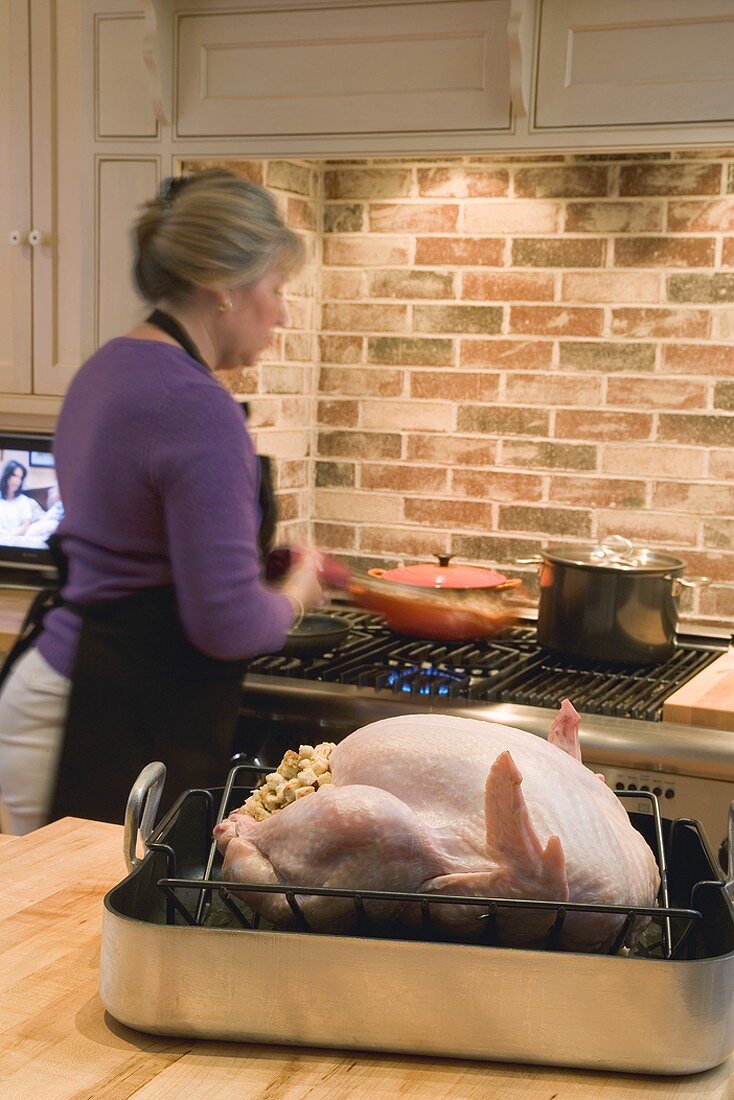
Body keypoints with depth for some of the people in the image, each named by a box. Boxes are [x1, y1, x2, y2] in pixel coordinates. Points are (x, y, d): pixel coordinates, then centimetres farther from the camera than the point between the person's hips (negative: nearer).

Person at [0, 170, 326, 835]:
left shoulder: (109, 368, 9)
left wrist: (265, 568, 18)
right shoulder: (197, 407, -20)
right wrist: (292, 597, -2)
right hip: (117, 740, -10)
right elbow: (228, 623, -23)